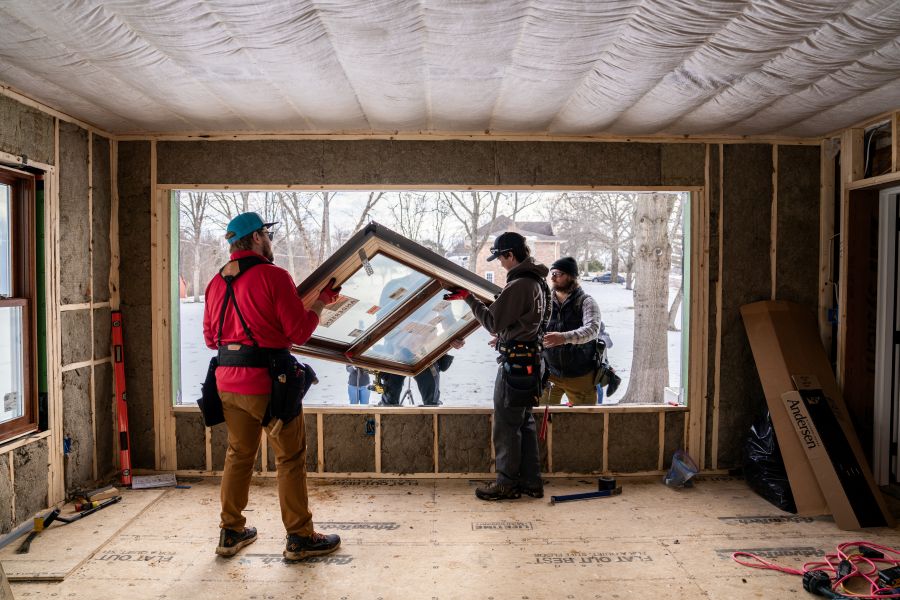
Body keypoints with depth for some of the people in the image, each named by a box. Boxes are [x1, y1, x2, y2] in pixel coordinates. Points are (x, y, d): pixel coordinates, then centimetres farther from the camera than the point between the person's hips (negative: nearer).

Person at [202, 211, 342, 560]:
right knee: (290, 458, 5)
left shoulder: (216, 283, 10)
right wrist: (322, 300, 2)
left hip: (228, 381, 7)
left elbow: (211, 338, 16)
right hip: (266, 382, -7)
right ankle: (300, 538, 13)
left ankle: (231, 532, 27)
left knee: (238, 454, 18)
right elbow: (300, 332, -12)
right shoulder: (273, 276, -12)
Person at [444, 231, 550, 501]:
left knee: (506, 425, 1)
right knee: (525, 423, 16)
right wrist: (504, 337, 23)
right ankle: (531, 481, 23)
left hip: (515, 364, -10)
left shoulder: (519, 285, -19)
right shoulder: (537, 282, 12)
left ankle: (507, 483, 11)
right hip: (532, 360, 10)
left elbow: (493, 322, -15)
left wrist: (468, 298, -7)